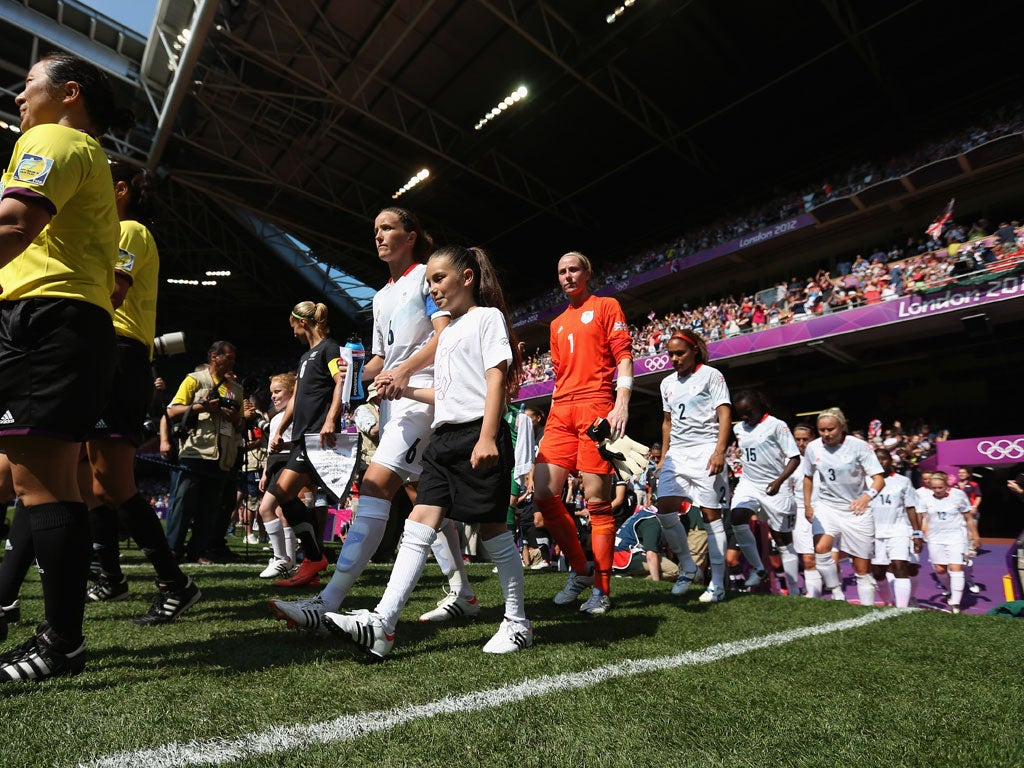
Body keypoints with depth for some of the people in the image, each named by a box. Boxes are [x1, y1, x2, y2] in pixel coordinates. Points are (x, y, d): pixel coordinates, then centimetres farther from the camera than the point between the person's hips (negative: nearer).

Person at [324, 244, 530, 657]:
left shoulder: (487, 317, 0)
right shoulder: (447, 331, 24)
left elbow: (496, 378, -12)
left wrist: (488, 437, -21)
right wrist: (406, 390, 15)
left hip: (478, 434, -8)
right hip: (444, 438, 8)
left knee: (492, 526, 0)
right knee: (419, 524, -2)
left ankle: (517, 622, 16)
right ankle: (381, 624, -3)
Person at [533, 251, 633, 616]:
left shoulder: (606, 306, 9)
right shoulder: (557, 324, 26)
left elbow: (623, 355, -1)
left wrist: (622, 402, -15)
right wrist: (555, 411, 17)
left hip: (596, 406, -6)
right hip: (561, 410, 6)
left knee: (596, 498, -6)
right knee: (543, 491, -6)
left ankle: (601, 589, 5)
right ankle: (580, 568, 13)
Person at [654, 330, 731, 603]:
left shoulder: (711, 375, -1)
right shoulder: (668, 383, 16)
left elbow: (725, 414, -7)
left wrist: (720, 451, -18)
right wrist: (663, 457, 16)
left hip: (705, 450, -5)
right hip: (676, 453, 6)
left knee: (711, 513, -3)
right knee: (665, 510, -6)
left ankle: (717, 583, 7)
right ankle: (687, 567, 13)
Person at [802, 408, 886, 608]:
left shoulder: (859, 446, -13)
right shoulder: (813, 447, -4)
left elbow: (879, 479, -15)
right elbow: (808, 477, 12)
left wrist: (867, 496, -34)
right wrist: (807, 505, 12)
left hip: (856, 510, -1)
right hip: (826, 506, 2)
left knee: (862, 568, 6)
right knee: (821, 548, -25)